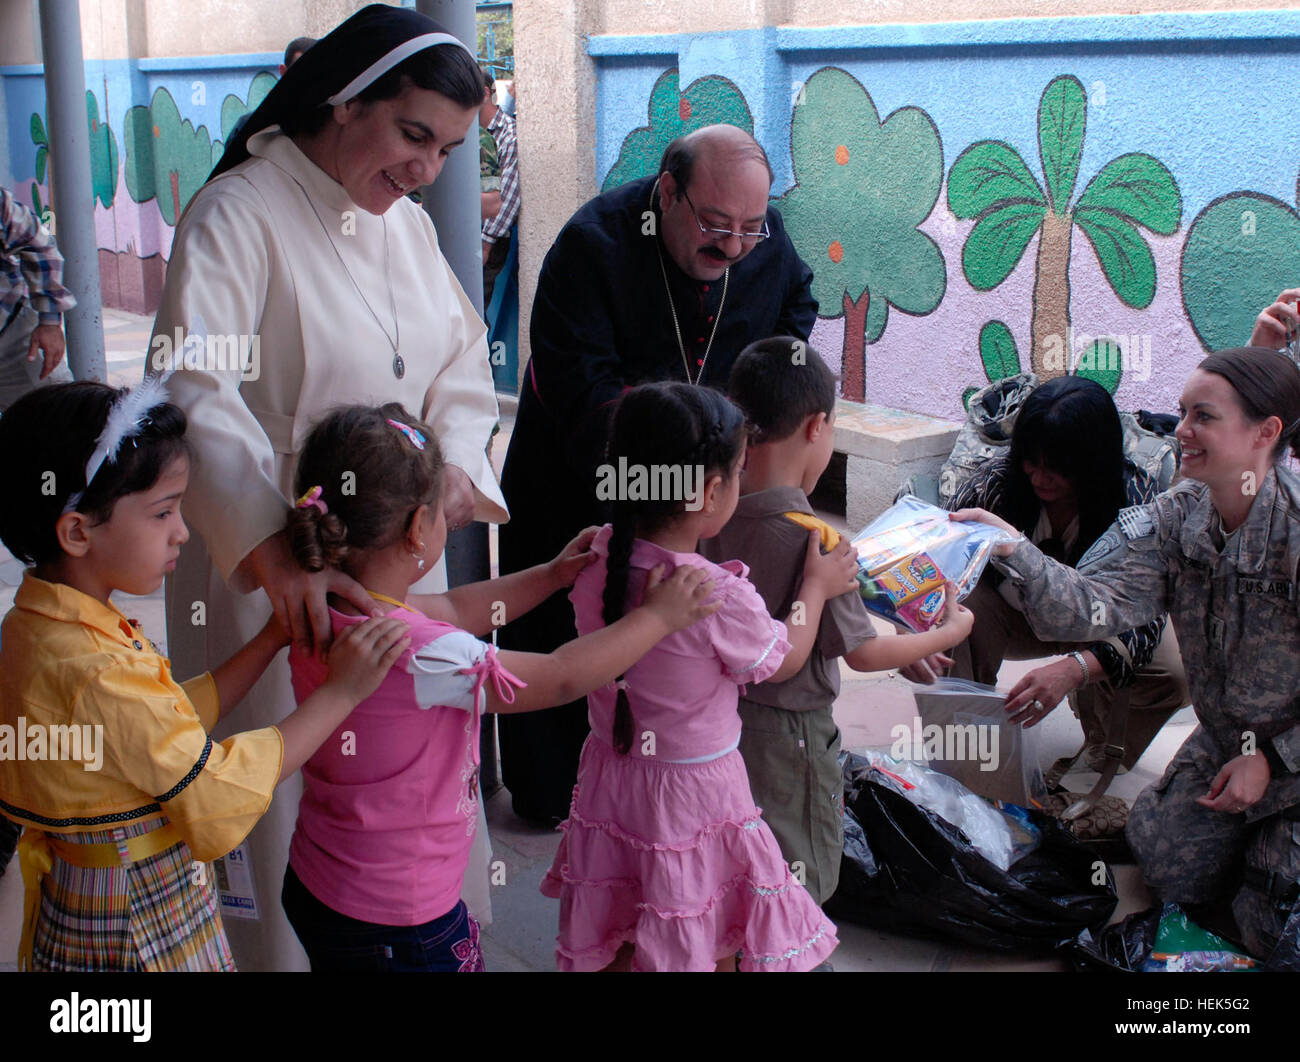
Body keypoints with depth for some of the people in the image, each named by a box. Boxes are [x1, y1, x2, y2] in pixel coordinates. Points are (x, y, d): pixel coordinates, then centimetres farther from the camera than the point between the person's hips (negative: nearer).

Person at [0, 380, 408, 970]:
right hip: (137, 935, -9)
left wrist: (269, 641, 4)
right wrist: (341, 693, -18)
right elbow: (220, 791, -23)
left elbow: (176, 719, 6)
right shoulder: (95, 673, -30)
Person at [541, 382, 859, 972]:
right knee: (709, 952, 17)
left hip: (611, 778, 6)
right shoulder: (722, 597, -29)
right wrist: (816, 587, 7)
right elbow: (783, 661, -8)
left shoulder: (597, 559, -12)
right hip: (692, 794, -6)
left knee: (614, 951, 23)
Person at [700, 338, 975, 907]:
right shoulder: (815, 539, -26)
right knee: (797, 882, 12)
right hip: (789, 732, -6)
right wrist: (948, 632, -1)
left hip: (724, 710, 6)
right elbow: (861, 652, -16)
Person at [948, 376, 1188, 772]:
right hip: (1012, 613, 0)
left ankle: (1102, 764, 4)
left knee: (1174, 672, -28)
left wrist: (1073, 669, -55)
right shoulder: (996, 482, -29)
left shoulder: (1137, 498, -29)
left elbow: (1143, 619, -36)